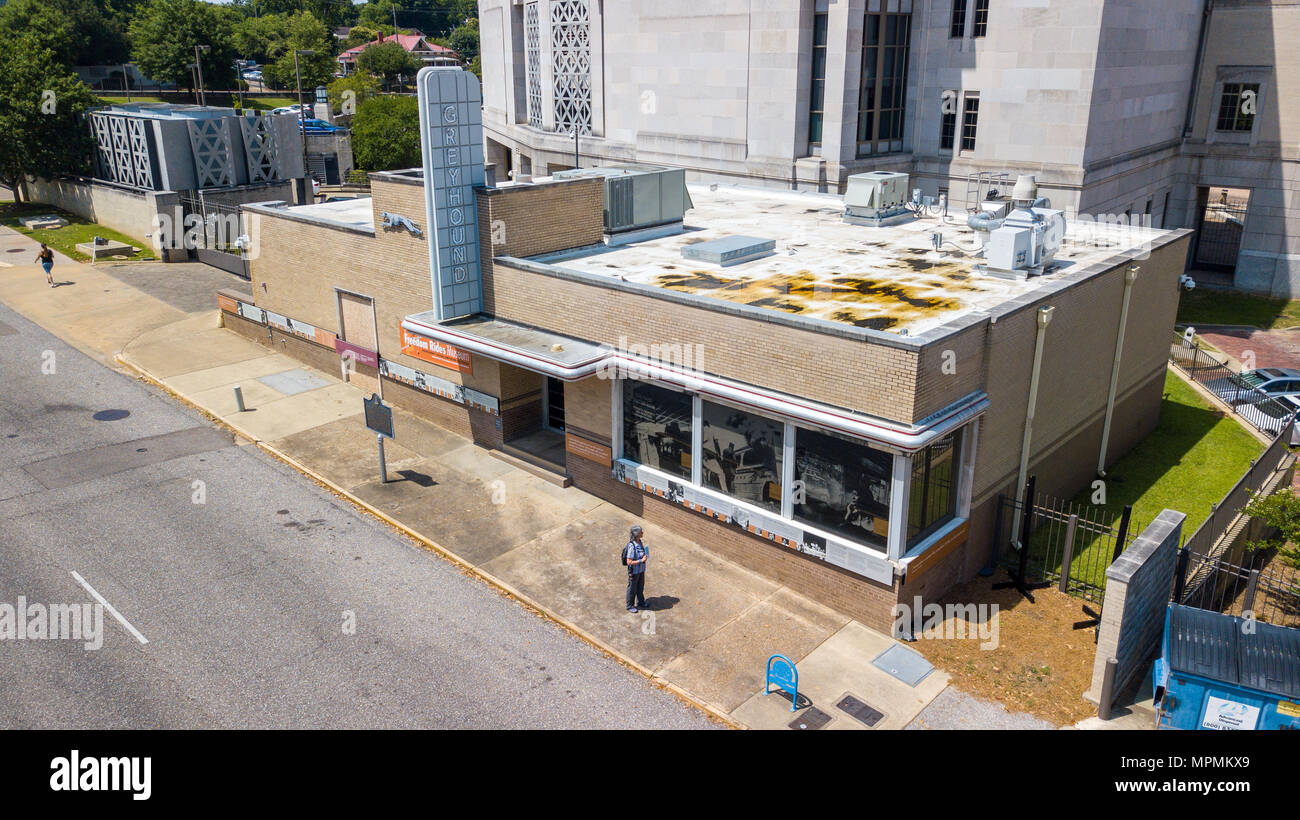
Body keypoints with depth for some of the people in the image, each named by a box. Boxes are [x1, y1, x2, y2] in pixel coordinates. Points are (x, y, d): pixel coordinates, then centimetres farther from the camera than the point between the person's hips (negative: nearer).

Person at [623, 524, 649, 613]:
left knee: (640, 587, 25)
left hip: (641, 570, 8)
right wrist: (641, 561, -29)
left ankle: (640, 602, 46)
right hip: (634, 572, -8)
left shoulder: (639, 542, -4)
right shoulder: (632, 546, -31)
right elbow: (629, 562, -29)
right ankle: (630, 606, 30)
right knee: (632, 589, 12)